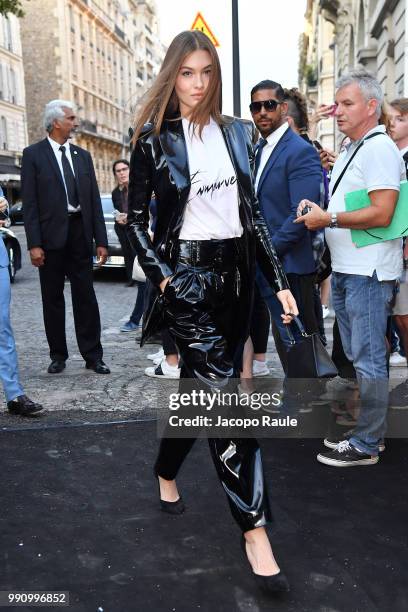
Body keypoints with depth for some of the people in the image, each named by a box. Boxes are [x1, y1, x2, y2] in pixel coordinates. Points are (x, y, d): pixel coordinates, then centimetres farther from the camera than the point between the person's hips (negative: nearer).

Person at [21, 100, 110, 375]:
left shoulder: (83, 155, 12)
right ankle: (58, 355, 18)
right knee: (53, 299, 6)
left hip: (80, 234, 3)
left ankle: (93, 355, 11)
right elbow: (30, 203, -5)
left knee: (86, 297, 4)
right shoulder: (34, 154, 0)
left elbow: (95, 200, 9)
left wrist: (101, 240, 3)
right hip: (51, 236, -3)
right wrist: (34, 244, -12)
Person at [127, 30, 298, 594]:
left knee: (199, 386, 15)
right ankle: (254, 530, 0)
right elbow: (136, 219, 1)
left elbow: (252, 211, 10)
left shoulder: (238, 133, 9)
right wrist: (162, 275, -12)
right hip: (189, 274, -5)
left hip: (236, 273, 5)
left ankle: (166, 474, 39)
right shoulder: (155, 140, -2)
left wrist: (279, 281, 5)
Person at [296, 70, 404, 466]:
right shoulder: (350, 151, 18)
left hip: (368, 272, -10)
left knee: (368, 359, -2)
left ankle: (366, 445, 8)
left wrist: (328, 219, -15)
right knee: (354, 356, 16)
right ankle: (363, 428, 29)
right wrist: (318, 211, 8)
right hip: (343, 269, 10)